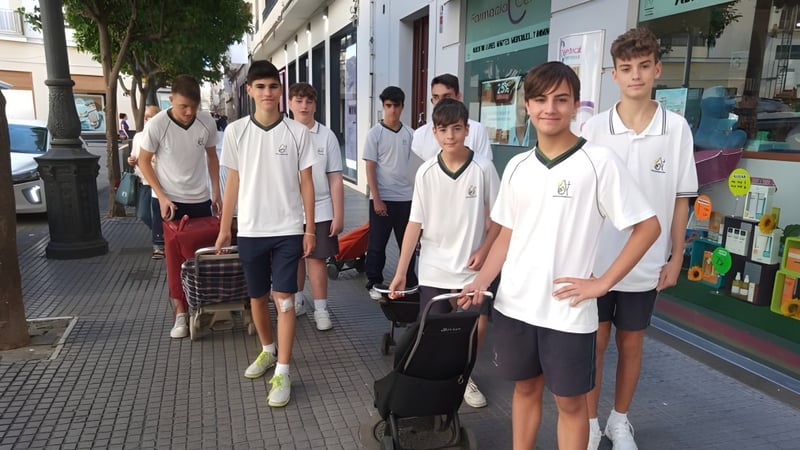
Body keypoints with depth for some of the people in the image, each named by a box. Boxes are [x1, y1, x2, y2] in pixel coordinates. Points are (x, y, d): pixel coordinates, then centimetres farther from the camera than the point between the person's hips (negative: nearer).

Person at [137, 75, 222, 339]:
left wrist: (216, 192, 5)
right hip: (168, 200, -2)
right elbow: (144, 162, -5)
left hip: (200, 200, 2)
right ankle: (181, 314, 12)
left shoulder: (207, 122, -7)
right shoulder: (157, 124, -15)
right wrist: (162, 197, -12)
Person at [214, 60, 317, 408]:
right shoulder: (235, 131, 2)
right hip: (250, 230, 2)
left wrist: (310, 228, -1)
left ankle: (282, 373, 5)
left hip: (288, 229, -2)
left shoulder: (297, 132, -2)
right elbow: (233, 183, 7)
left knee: (284, 299, -3)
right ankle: (267, 351, 37)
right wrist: (224, 229, 7)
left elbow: (306, 183, 1)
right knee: (257, 297, 15)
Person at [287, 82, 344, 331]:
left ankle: (321, 308, 13)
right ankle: (297, 300, 33)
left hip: (319, 210, -2)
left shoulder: (327, 136, -3)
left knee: (317, 258, 2)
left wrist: (338, 215, -4)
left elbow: (335, 179, -2)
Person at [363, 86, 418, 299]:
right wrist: (376, 199, -12)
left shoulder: (410, 133, 6)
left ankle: (410, 282, 23)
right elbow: (370, 168, -6)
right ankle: (374, 283, 18)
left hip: (406, 198, 3)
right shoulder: (375, 133, -4)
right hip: (382, 198, -3)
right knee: (377, 244, 5)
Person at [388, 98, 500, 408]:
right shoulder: (426, 172, -5)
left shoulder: (483, 168, -8)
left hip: (472, 267, 0)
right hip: (433, 267, 1)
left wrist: (484, 250, -10)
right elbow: (415, 223, -3)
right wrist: (400, 272, -5)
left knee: (477, 326, 1)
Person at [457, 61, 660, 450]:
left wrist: (603, 283, -10)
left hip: (568, 311, -4)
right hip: (514, 305, 4)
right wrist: (480, 283, -2)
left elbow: (648, 226, -7)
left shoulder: (598, 161, -10)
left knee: (570, 402, 12)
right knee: (525, 388, 19)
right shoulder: (517, 166, 5)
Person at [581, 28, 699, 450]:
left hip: (646, 264, 1)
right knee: (594, 343, 9)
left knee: (631, 344, 15)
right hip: (595, 261, 0)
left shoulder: (677, 129, -3)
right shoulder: (594, 128, -5)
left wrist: (676, 257, 2)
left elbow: (680, 199, 3)